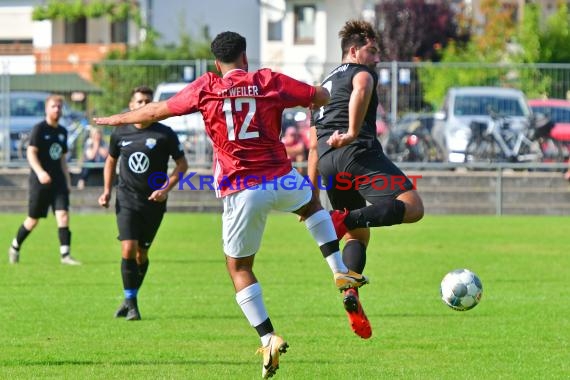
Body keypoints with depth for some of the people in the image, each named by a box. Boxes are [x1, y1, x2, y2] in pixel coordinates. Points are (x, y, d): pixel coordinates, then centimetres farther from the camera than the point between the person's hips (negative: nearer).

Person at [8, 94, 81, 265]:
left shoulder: (62, 132, 13)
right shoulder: (39, 129, -6)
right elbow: (31, 153, -14)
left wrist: (67, 180, 17)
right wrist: (40, 172, -28)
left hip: (58, 181, 5)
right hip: (40, 181, -5)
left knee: (63, 215, -11)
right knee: (33, 219, 4)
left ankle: (65, 254, -13)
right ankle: (15, 247, 26)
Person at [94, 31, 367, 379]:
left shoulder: (206, 88, 0)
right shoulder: (270, 82, 1)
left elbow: (156, 111, 9)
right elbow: (321, 96, 10)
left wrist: (116, 119, 25)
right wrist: (318, 96, 35)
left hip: (240, 191, -2)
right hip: (281, 179, 2)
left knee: (239, 268, 11)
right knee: (311, 204, 36)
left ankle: (268, 338, -2)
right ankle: (341, 272, 24)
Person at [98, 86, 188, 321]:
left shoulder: (164, 134, -5)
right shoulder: (120, 134, 2)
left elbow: (182, 165, 1)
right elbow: (111, 161, 19)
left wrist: (166, 189, -12)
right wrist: (107, 191, 9)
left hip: (153, 202, 0)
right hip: (127, 200, 0)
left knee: (141, 253, 7)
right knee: (128, 250, -14)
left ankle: (131, 300, 26)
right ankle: (130, 302, -5)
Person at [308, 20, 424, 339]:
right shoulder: (362, 72, 10)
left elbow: (314, 145, 31)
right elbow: (361, 91, -19)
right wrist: (353, 132, -26)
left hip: (327, 163, 8)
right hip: (359, 153, -8)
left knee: (357, 235, 17)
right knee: (413, 207, -17)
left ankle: (350, 291, -7)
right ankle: (347, 218, -35)